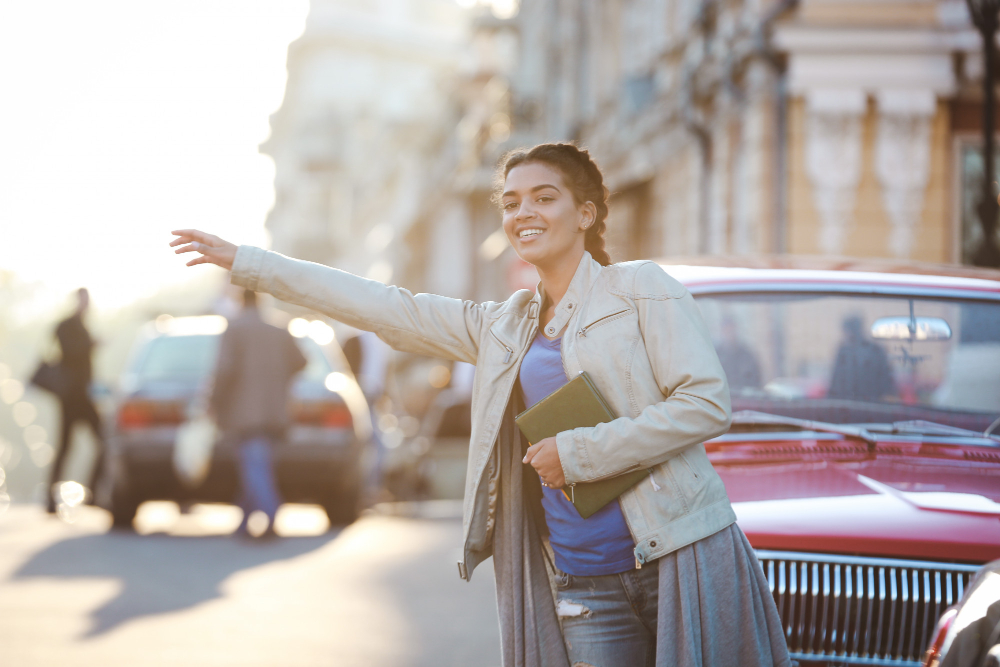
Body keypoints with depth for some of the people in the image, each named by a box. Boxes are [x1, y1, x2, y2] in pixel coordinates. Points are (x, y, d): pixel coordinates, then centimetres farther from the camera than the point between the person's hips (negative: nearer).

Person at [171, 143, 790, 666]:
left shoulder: (641, 288, 1)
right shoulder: (502, 328, 18)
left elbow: (708, 404, -9)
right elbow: (386, 308, 19)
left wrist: (578, 452, -12)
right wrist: (245, 262, 19)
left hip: (680, 561, -5)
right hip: (582, 586, 5)